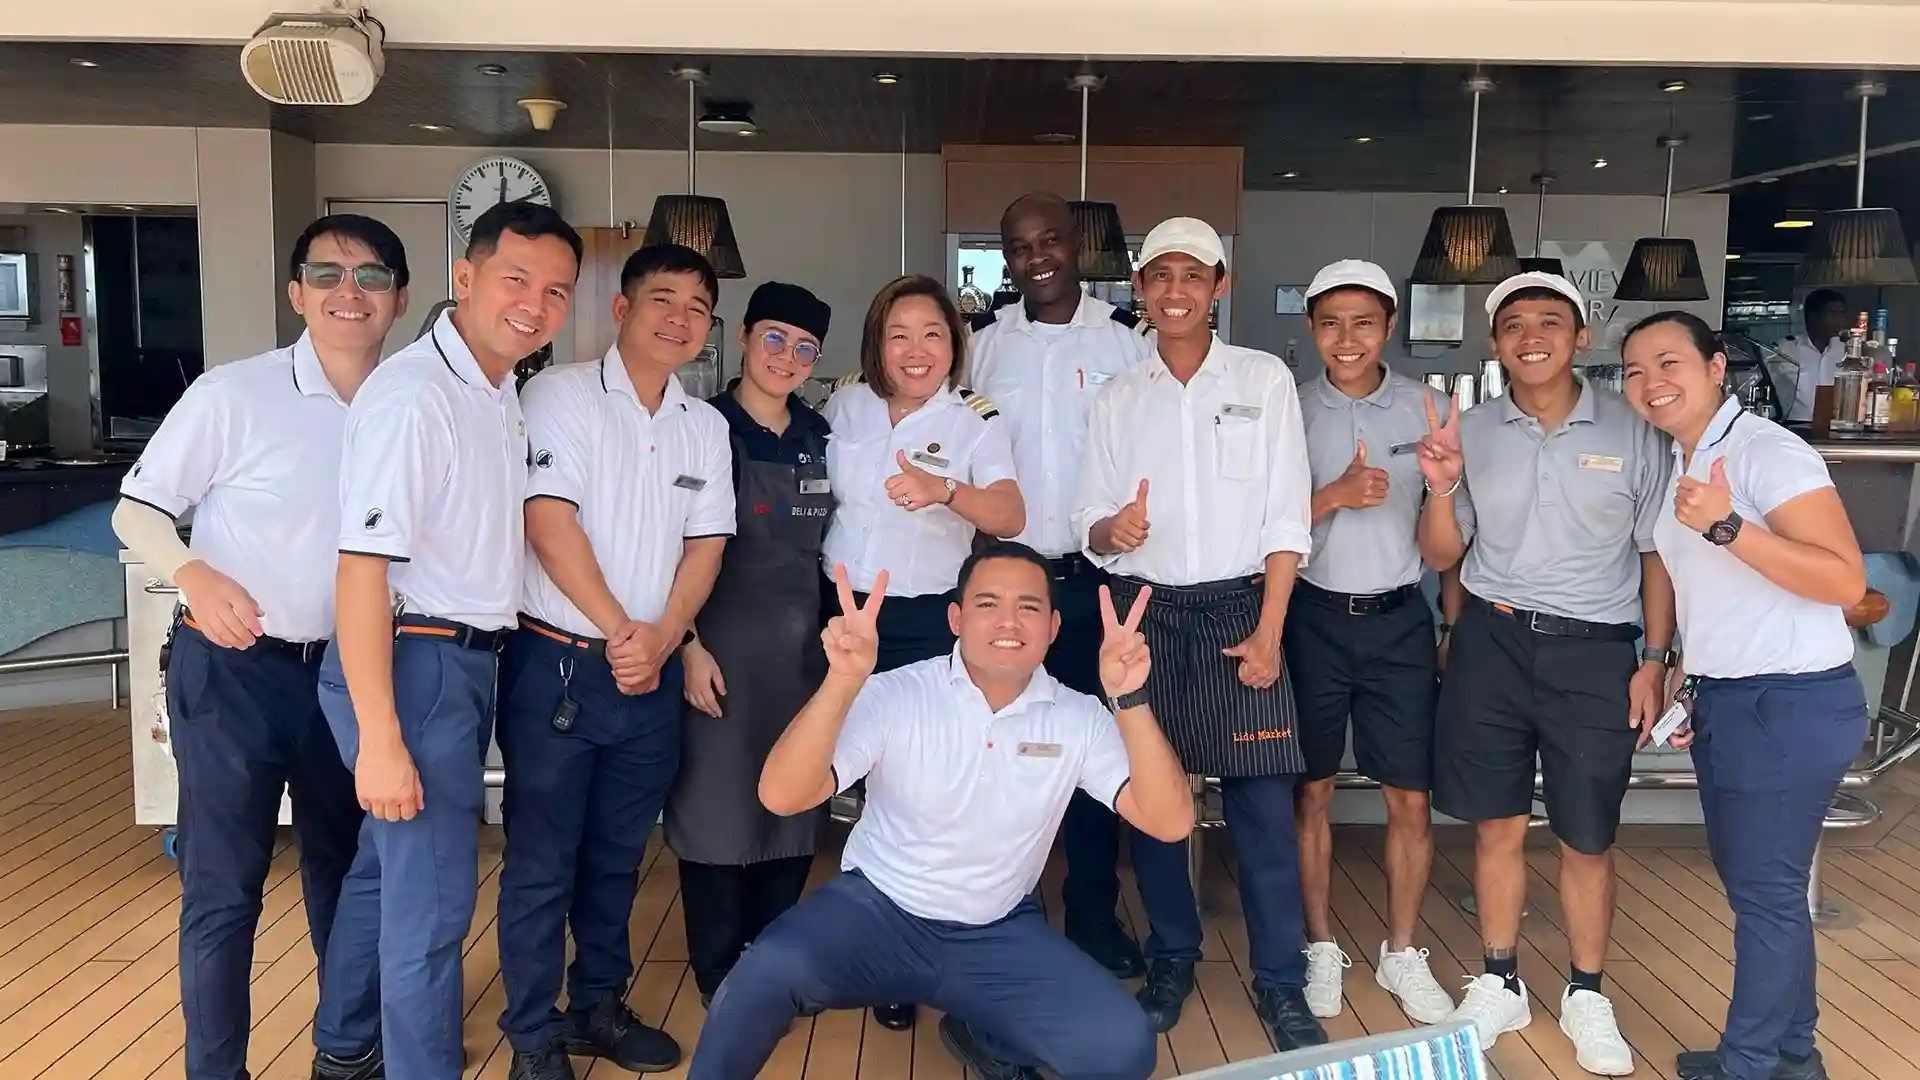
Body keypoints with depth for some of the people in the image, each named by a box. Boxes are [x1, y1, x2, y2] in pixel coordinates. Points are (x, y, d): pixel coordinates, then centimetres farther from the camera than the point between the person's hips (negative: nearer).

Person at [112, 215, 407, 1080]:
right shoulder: (232, 395, -13)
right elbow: (136, 509, -8)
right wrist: (193, 573, -27)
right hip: (232, 668, -5)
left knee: (345, 863, 19)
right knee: (222, 885, 2)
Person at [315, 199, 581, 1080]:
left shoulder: (503, 396, 10)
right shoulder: (412, 394, -18)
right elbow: (362, 566, -22)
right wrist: (379, 738, -24)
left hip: (468, 660, 9)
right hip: (412, 665, -9)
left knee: (391, 863, 23)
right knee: (435, 898, -3)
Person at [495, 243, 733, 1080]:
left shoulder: (705, 425, 10)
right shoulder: (561, 393, -7)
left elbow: (705, 544, 7)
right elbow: (548, 521, -15)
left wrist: (660, 639, -8)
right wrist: (619, 633, -13)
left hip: (652, 673, 5)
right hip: (558, 662, -5)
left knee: (617, 855, 16)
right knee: (542, 861, 4)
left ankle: (599, 1005, 32)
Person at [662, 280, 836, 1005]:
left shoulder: (818, 435, 9)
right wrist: (690, 647, -14)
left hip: (803, 647, 5)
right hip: (724, 649, -5)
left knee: (796, 809, 12)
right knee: (718, 810, 3)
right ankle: (721, 978, 20)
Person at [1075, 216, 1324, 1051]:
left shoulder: (1264, 379, 3)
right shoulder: (1118, 398, 8)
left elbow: (1287, 516, -1)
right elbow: (1089, 528, 6)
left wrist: (1267, 631, -8)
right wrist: (1111, 530, -18)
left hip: (1239, 610, -2)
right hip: (1144, 614, 2)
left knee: (1263, 805, -2)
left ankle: (1280, 983, 11)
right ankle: (1171, 962, 24)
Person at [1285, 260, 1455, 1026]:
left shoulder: (1428, 407, 2)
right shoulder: (1289, 411, -1)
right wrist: (1334, 495, -18)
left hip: (1399, 618, 1)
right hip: (1313, 617, 0)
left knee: (1410, 798, 4)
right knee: (1311, 790, 8)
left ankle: (1402, 953, 23)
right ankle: (1320, 947, 24)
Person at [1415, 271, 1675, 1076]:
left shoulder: (1631, 431, -3)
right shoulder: (1470, 431, 1)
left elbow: (1656, 555, 4)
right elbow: (1441, 557, 5)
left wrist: (1655, 660, -2)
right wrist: (1442, 488, -13)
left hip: (1595, 650, -1)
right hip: (1492, 642, 1)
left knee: (1587, 839, 8)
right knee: (1497, 825, 11)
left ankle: (1586, 995, 29)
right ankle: (1500, 983, 29)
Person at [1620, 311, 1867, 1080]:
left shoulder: (1769, 452, -16)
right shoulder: (1675, 465, 10)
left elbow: (1846, 582, -24)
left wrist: (1727, 526, -32)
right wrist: (1686, 683, 16)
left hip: (1791, 704, -9)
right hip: (1725, 701, 9)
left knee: (1764, 890, 2)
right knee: (1758, 884, 17)